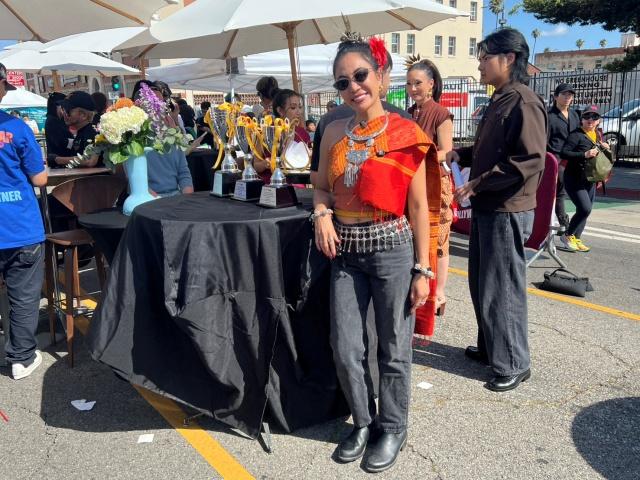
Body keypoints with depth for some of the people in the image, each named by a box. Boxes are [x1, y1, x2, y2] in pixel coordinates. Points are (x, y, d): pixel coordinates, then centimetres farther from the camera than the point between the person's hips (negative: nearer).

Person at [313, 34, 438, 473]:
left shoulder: (405, 134, -7)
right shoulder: (334, 133, 5)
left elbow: (418, 206, -6)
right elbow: (322, 187, 16)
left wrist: (423, 269, -7)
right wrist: (321, 214, -7)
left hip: (392, 251, -4)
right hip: (346, 255, 4)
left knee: (393, 350, 9)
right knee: (345, 350, 8)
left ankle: (393, 428, 30)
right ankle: (363, 421, 32)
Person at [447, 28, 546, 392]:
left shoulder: (523, 103, -15)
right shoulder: (499, 101, 14)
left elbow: (530, 161, -23)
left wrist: (476, 186, -21)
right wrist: (460, 155, 6)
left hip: (507, 211, -9)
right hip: (486, 208, 9)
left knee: (502, 289, 0)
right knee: (481, 284, 17)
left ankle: (514, 364, 16)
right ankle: (490, 347, 34)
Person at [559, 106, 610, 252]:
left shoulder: (597, 135, 12)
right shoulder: (576, 135, -12)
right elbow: (564, 153, -20)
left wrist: (604, 147, 2)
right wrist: (585, 154, -26)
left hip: (590, 180, 8)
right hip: (574, 179, -8)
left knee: (586, 210, 8)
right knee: (585, 208, -17)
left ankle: (576, 239, 20)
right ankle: (567, 236, 0)